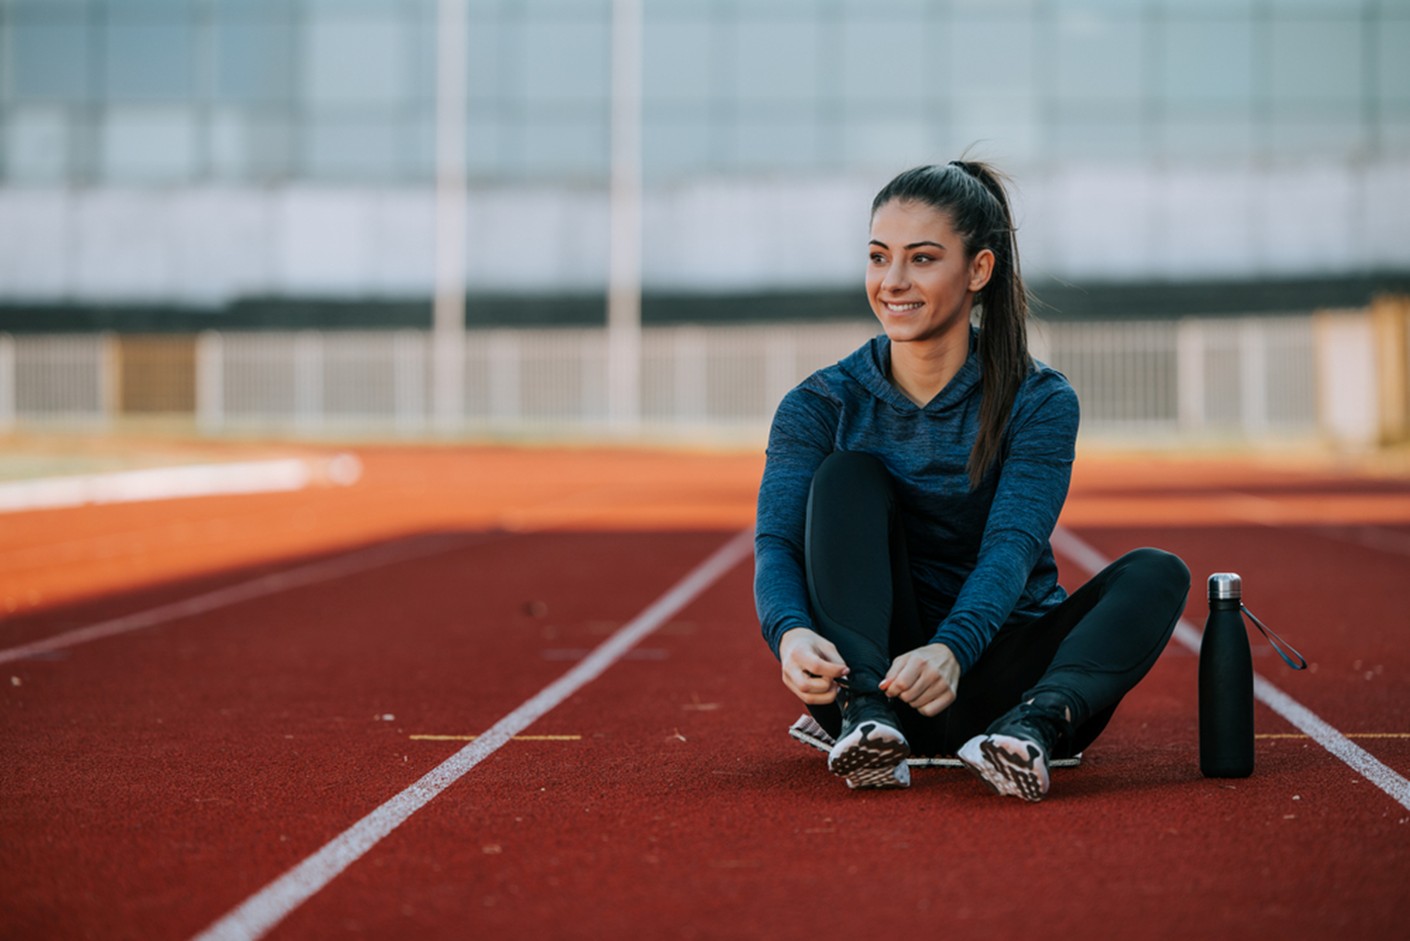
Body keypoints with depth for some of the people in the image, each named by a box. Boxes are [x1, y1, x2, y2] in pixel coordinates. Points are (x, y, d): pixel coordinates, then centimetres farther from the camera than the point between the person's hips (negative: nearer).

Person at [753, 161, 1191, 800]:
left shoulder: (1040, 404, -5)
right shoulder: (820, 406, 0)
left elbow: (1011, 549, -20)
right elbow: (777, 542, -15)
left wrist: (950, 651, -42)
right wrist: (791, 634, -39)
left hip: (991, 682, 0)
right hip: (872, 665, 1)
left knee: (1156, 573, -23)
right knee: (849, 475, -18)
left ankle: (1034, 725, -49)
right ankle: (866, 714, -36)